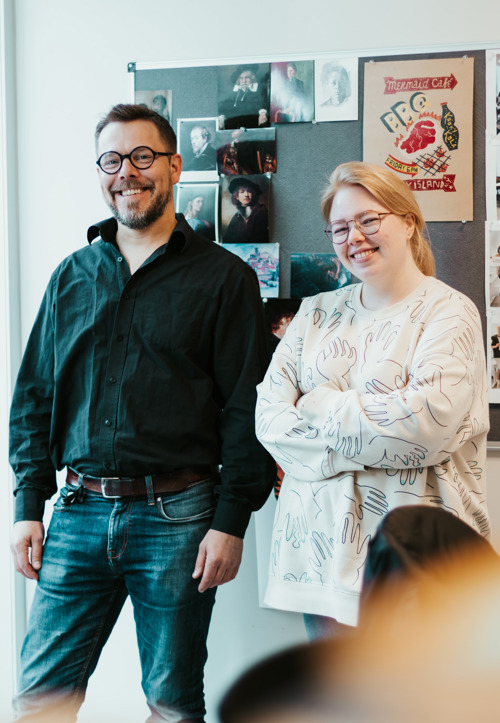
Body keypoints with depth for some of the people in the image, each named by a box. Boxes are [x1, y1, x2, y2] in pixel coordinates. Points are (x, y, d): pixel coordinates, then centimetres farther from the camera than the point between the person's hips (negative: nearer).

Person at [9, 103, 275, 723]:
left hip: (176, 517, -3)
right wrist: (28, 507, 5)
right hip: (78, 514, 3)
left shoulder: (223, 277, -1)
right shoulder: (72, 275, 11)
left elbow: (247, 408, -4)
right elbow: (33, 398, 13)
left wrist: (231, 522, -10)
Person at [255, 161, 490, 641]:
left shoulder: (448, 312, -2)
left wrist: (321, 407, -6)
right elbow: (269, 416, 2)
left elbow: (429, 418, -18)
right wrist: (366, 445, -11)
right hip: (321, 534, 4)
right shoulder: (317, 313, 13)